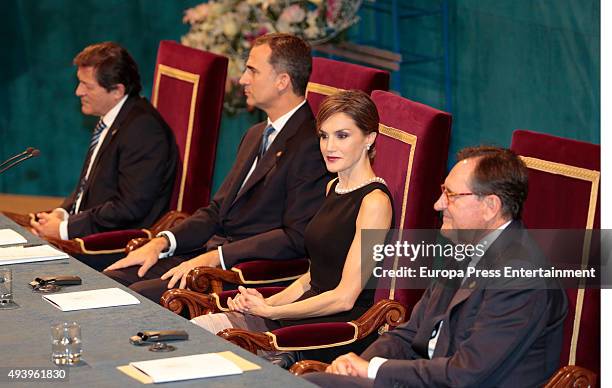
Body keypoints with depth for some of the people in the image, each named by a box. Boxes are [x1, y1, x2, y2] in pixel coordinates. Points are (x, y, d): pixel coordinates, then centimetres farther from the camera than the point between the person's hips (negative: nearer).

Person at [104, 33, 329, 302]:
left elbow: (297, 238, -18)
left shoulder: (311, 145, -12)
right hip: (210, 253, 9)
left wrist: (215, 257, -20)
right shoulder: (256, 135, 21)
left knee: (139, 295, -23)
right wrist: (162, 242, 4)